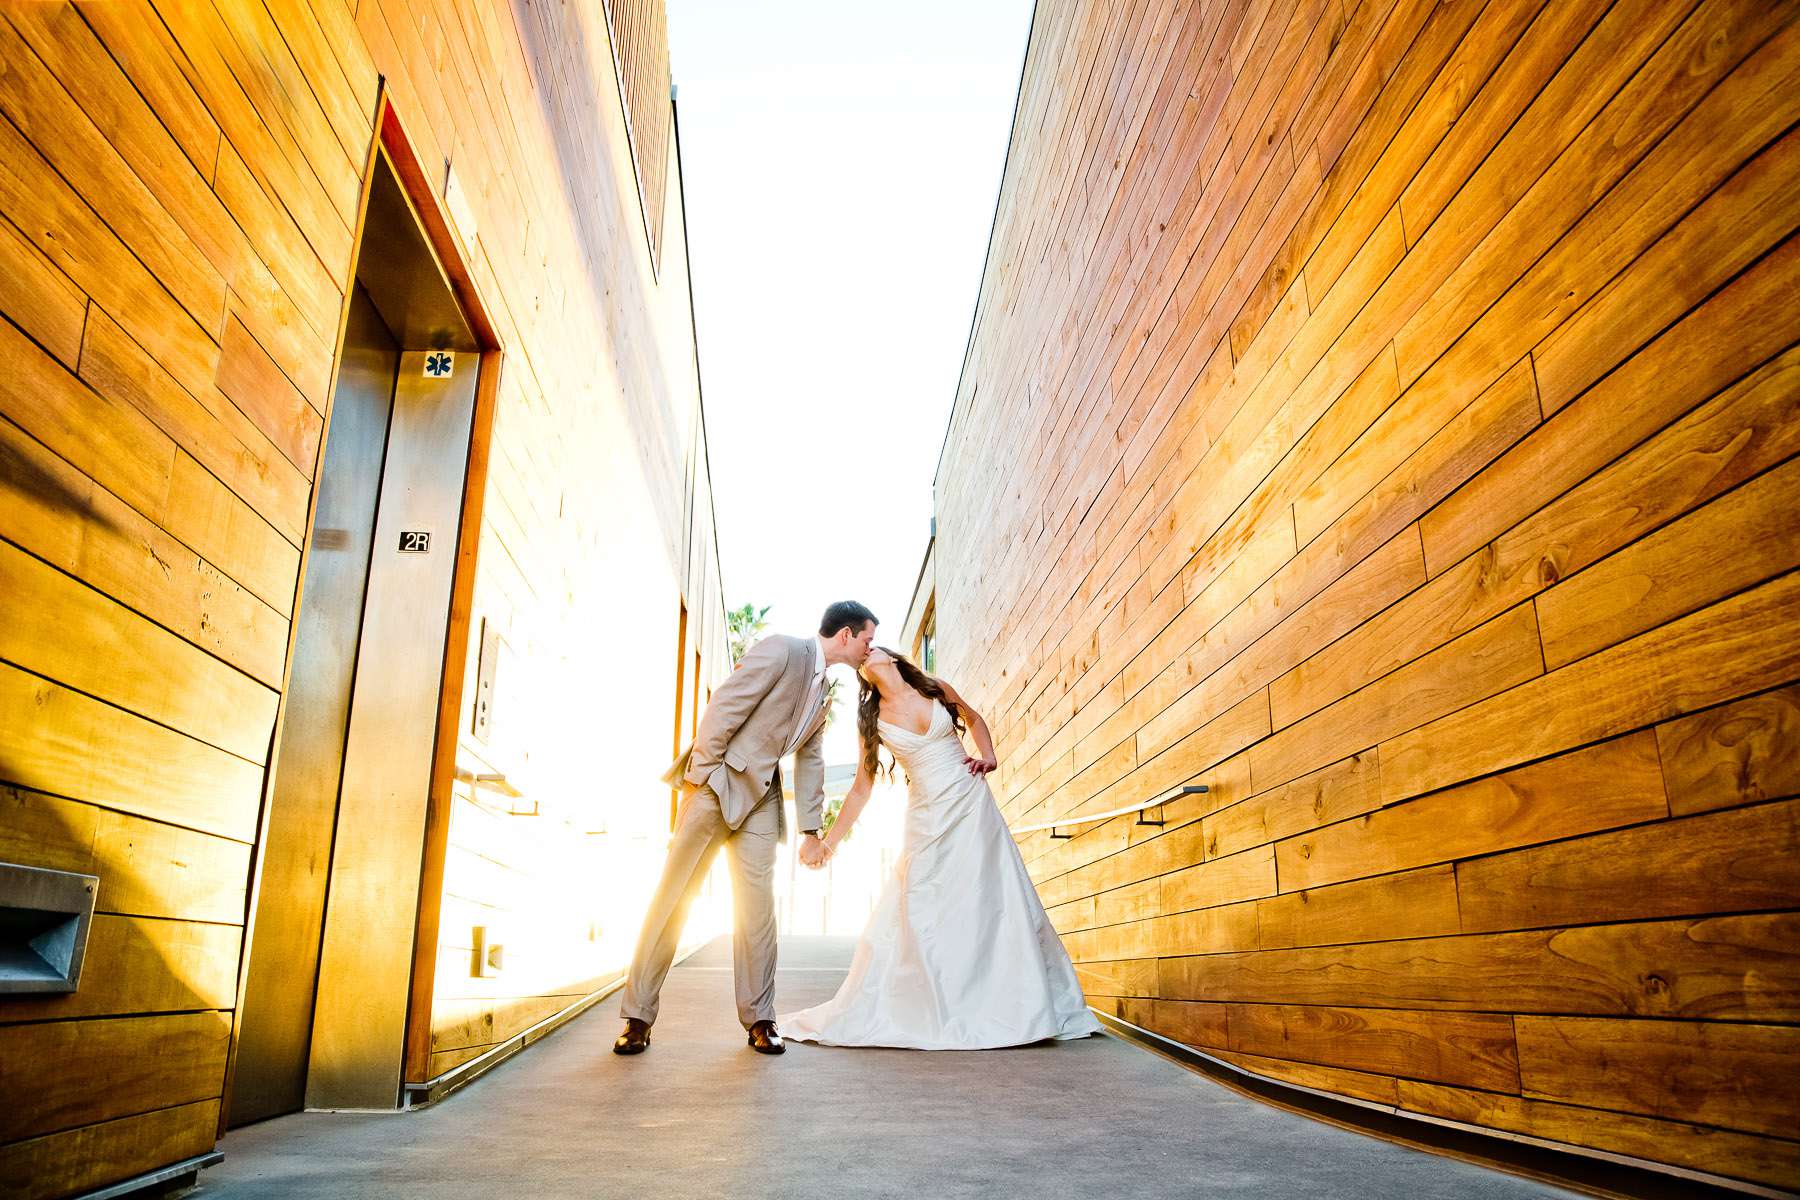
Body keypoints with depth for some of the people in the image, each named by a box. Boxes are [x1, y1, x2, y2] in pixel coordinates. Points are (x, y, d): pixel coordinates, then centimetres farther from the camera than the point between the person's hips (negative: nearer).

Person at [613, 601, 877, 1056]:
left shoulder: (824, 690, 15)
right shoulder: (781, 649, -10)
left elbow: (810, 759, 18)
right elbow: (724, 707, -15)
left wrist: (811, 830, 15)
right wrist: (698, 776, -17)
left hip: (761, 797, 7)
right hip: (716, 780, -7)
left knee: (758, 908, 2)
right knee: (672, 896, -3)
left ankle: (759, 1019, 11)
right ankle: (637, 1017, 5)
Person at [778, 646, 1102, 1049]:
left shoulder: (937, 690, 3)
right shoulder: (874, 719, 1)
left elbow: (974, 719, 20)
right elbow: (860, 790, 4)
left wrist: (988, 755, 2)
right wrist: (829, 842, 2)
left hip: (970, 801, 0)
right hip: (927, 815, 0)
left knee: (991, 896, 0)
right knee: (919, 907, -5)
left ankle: (1017, 1006, 10)